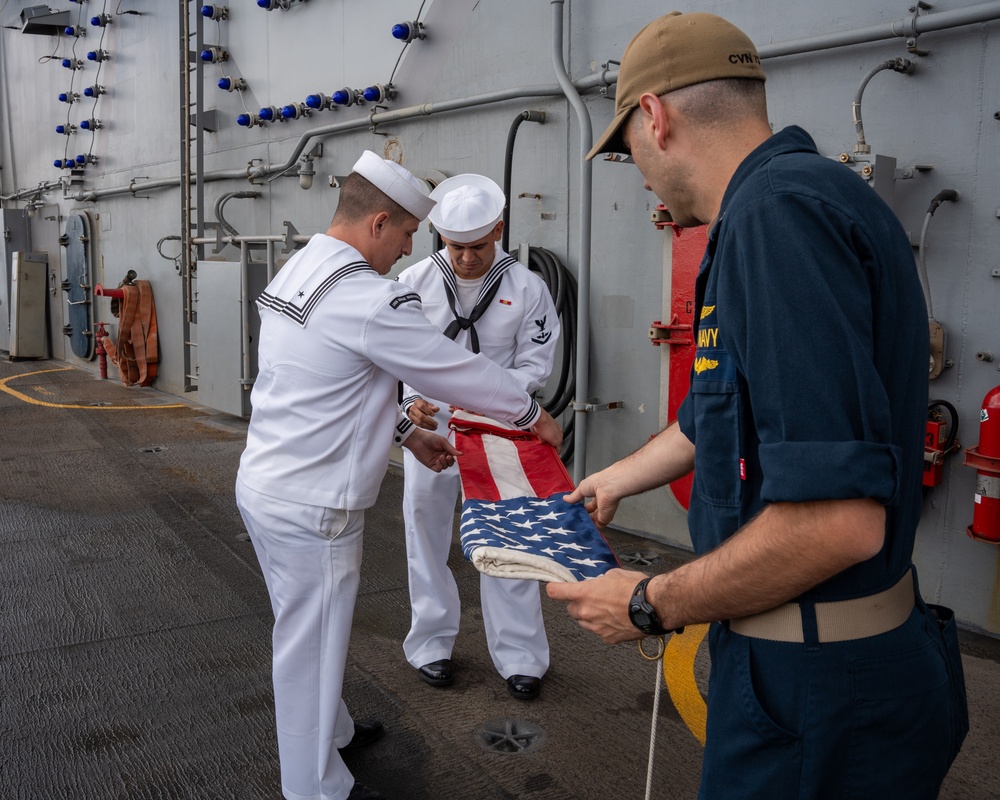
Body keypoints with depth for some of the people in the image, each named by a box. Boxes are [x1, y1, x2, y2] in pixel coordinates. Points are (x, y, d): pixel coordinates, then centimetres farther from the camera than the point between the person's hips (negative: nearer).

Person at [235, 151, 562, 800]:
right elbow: (456, 369, -15)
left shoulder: (297, 273, 8)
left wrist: (407, 433, 18)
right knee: (311, 646, 7)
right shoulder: (369, 300, -24)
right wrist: (534, 415, 0)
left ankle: (330, 730, 47)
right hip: (309, 508, -10)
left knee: (309, 631, 25)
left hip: (265, 484, 10)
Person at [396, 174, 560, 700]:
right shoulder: (413, 283, -3)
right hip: (428, 427, 1)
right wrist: (411, 400, -21)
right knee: (426, 535, 11)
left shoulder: (527, 288, -4)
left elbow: (534, 365, -5)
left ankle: (518, 656, 17)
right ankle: (431, 644, 28)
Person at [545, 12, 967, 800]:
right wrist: (614, 480, 36)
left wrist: (650, 606, -16)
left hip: (815, 692, -9)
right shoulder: (801, 199, 9)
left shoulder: (780, 210, -24)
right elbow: (716, 418, 21)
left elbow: (836, 519, -31)